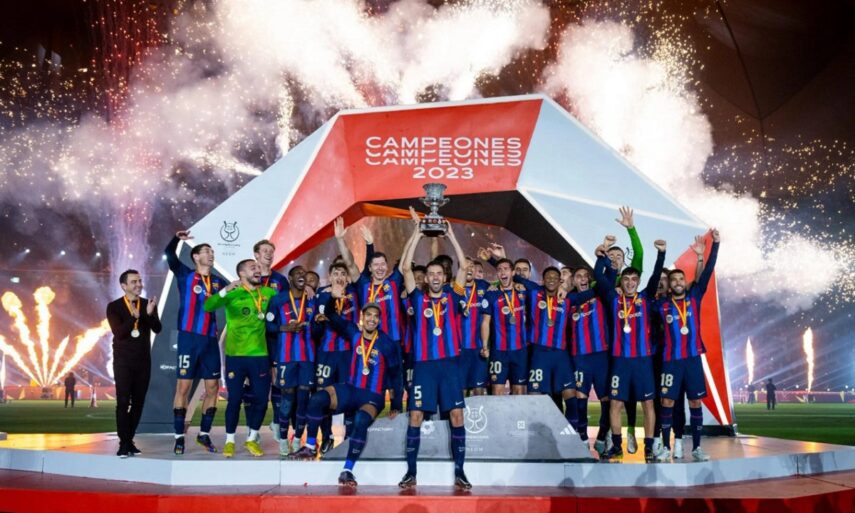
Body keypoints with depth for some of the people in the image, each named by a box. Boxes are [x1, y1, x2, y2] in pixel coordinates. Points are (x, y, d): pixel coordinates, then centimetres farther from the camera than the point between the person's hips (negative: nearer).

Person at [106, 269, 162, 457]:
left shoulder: (148, 304, 4)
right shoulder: (114, 307, -3)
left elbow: (158, 329, -8)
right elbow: (118, 332, -15)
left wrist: (150, 314, -27)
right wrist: (134, 317, -30)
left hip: (143, 361, 3)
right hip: (123, 361, -3)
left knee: (138, 403, 6)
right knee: (123, 402, -8)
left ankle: (129, 440, 16)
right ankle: (124, 444, -5)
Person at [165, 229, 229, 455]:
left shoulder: (219, 282, 12)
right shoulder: (185, 275, 4)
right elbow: (170, 255, -6)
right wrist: (177, 239, -23)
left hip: (210, 340, 4)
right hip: (189, 338, -4)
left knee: (213, 388, 5)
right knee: (183, 387, -2)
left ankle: (204, 434, 18)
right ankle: (179, 437, 6)